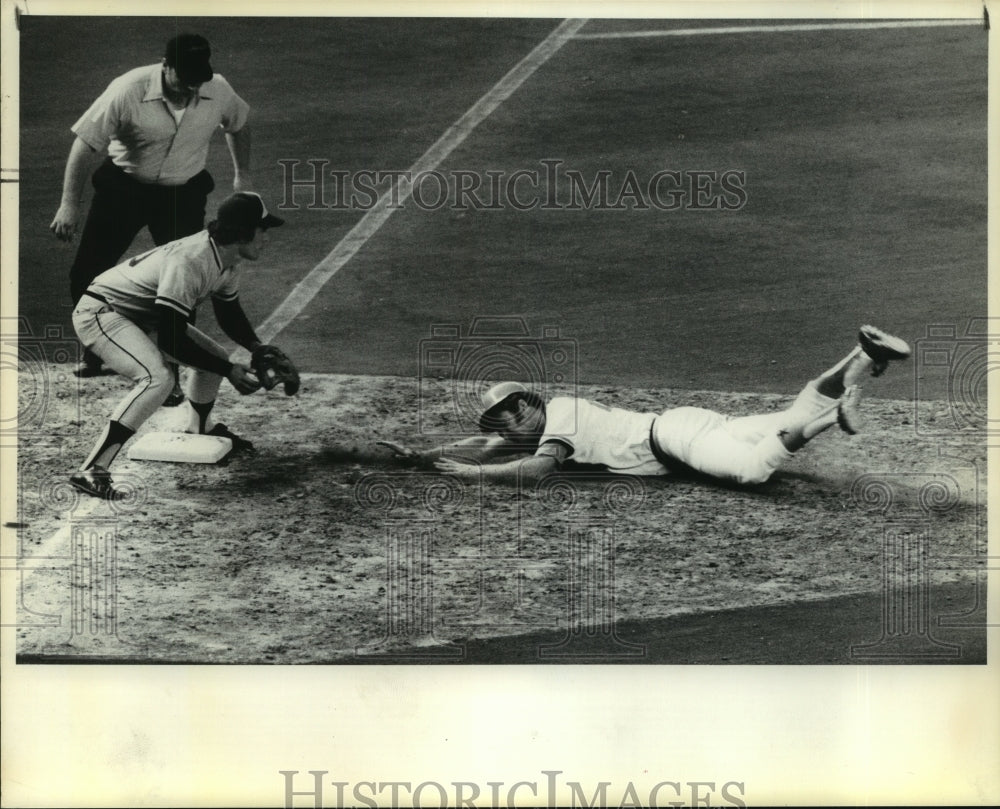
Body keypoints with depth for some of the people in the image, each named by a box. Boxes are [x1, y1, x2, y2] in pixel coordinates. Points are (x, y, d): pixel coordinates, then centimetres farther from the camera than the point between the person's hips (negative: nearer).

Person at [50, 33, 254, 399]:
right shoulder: (127, 91, -24)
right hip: (123, 186, -1)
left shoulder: (219, 91, -14)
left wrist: (242, 174, 17)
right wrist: (69, 204, -17)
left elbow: (238, 124, 10)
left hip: (184, 194, 1)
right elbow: (87, 144, -17)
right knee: (86, 273, 0)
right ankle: (95, 351, 26)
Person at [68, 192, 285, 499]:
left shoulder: (227, 259, -2)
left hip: (145, 318, 10)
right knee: (158, 378, -32)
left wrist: (258, 347, -5)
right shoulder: (189, 262, -32)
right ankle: (90, 471, -32)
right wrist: (228, 371, -27)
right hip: (99, 312, -10)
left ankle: (199, 429, 44)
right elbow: (170, 340, -32)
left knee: (215, 357, 14)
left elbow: (229, 314, 15)